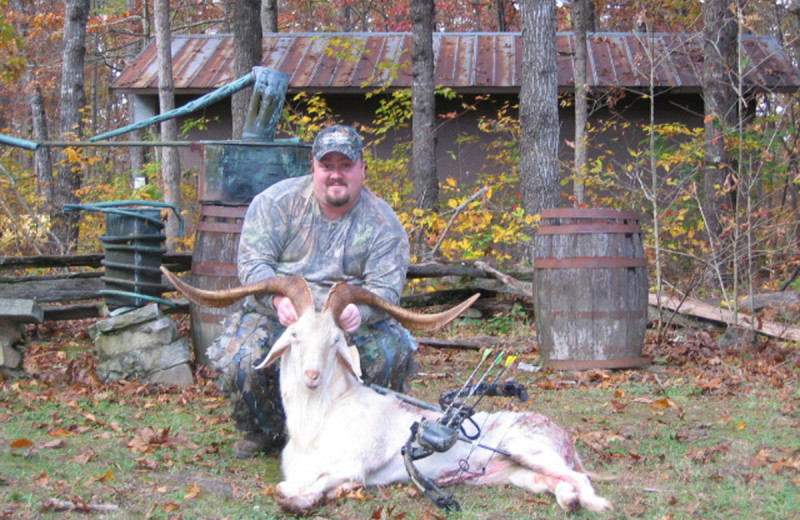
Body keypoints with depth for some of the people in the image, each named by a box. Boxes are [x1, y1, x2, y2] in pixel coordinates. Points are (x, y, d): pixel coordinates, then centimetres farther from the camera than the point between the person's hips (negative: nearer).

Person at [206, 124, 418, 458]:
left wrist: (360, 311, -35)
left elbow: (385, 288, -10)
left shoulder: (382, 222, 1)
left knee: (392, 350, -29)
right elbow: (252, 262, -9)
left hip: (350, 320, 0)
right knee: (238, 360, -29)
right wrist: (279, 299, -32)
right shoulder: (278, 201, -1)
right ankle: (264, 432, 6)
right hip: (278, 315, 0)